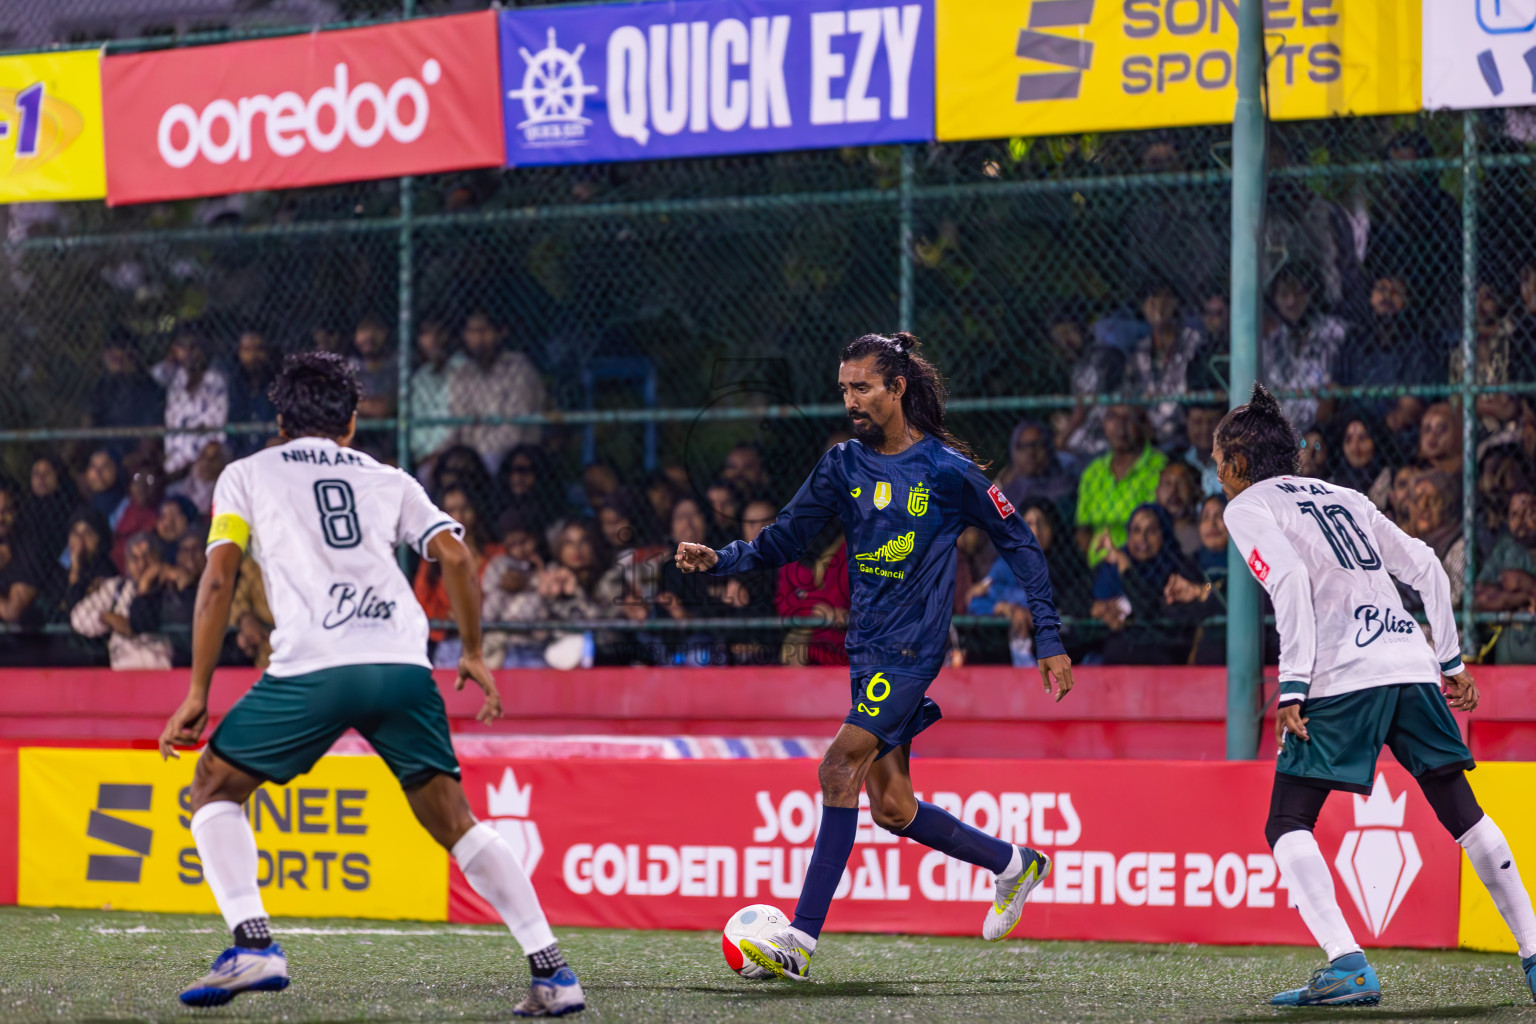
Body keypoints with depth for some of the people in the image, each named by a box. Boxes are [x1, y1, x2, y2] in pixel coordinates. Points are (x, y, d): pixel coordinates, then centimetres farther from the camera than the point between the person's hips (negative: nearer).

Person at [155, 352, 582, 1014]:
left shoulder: (247, 475, 21)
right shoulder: (388, 481, 26)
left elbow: (218, 579, 9)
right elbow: (455, 556, 13)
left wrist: (197, 694, 9)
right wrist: (473, 654, 25)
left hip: (311, 667, -3)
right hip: (403, 663, 3)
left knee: (213, 787, 16)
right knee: (453, 821, 14)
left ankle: (253, 946, -1)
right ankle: (552, 972, 6)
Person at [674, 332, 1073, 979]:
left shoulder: (946, 469, -7)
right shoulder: (844, 465, 7)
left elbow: (1019, 545, 0)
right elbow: (782, 541, 10)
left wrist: (1050, 642, -2)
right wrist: (718, 560, -9)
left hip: (913, 647, -7)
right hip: (867, 649, 7)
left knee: (840, 768, -18)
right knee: (892, 808, 8)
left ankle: (801, 939, -19)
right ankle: (1013, 864, 30)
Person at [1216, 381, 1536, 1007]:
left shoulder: (1247, 507, 7)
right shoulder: (1342, 497, 26)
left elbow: (1289, 578, -11)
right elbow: (1426, 568, 20)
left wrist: (1292, 686, -14)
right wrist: (1450, 661, 23)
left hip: (1344, 676, -6)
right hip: (1411, 663, 6)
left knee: (1288, 827, -2)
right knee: (1461, 812, 15)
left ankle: (1348, 966, -20)